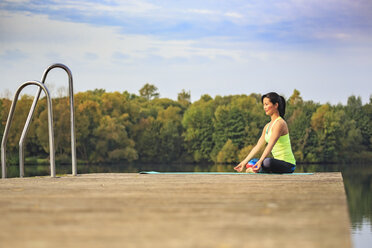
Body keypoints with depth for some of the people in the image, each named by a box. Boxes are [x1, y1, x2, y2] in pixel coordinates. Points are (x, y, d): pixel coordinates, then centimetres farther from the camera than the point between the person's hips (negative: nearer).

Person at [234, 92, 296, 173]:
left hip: (287, 164, -9)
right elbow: (258, 146, 12)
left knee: (267, 162, -39)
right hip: (278, 163, 9)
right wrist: (244, 162, 6)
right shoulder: (267, 126, 13)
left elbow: (270, 145, -27)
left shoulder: (280, 123, -14)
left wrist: (260, 161, -38)